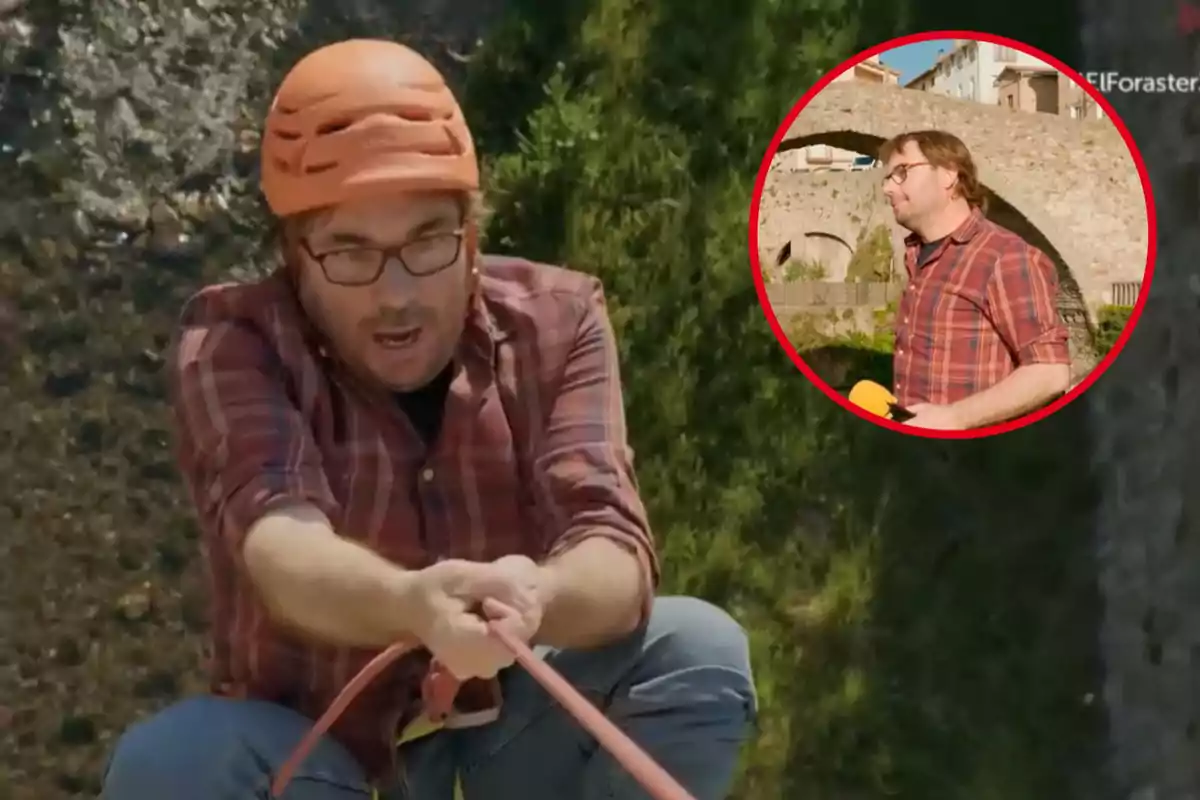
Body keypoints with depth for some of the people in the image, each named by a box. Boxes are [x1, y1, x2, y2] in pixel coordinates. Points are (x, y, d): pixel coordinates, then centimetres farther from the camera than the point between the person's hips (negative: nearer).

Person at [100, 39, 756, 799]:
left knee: (701, 652, -23)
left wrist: (535, 599, -50)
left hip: (513, 736, 2)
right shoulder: (234, 341, -17)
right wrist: (412, 604, -59)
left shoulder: (556, 319, -11)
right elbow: (280, 547, -35)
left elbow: (615, 553, -24)